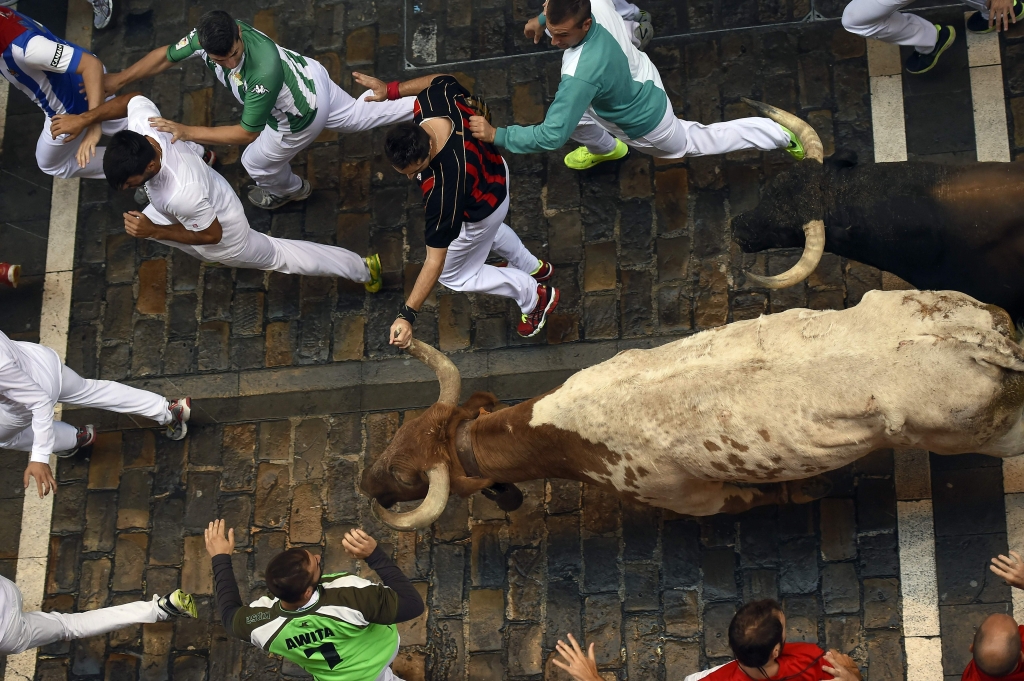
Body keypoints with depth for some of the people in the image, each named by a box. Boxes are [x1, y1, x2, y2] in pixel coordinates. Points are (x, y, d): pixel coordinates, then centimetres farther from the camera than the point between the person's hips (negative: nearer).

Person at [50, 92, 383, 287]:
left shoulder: (182, 193, -50)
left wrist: (154, 231, -31)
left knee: (280, 256, 16)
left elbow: (211, 235, -31)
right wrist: (84, 119, -12)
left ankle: (362, 268, 33)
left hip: (223, 228, -7)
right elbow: (134, 98, -8)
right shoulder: (143, 124, -33)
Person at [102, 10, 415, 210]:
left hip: (303, 117, -6)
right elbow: (166, 55, -7)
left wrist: (187, 132, -35)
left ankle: (292, 189, 55)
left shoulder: (266, 71, -46)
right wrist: (119, 79, 1)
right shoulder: (207, 35, -26)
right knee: (360, 115, 29)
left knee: (257, 163, 21)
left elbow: (246, 133, -33)